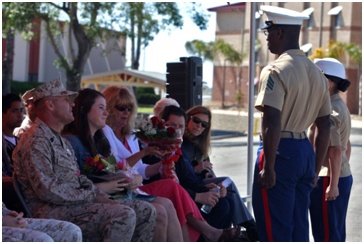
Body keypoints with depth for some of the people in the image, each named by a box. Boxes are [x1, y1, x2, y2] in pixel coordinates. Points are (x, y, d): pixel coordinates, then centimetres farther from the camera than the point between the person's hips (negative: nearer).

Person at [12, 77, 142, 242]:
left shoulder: (62, 141, 22)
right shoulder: (36, 141, -12)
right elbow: (47, 191, -20)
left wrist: (101, 197, 4)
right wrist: (91, 196, -13)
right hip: (50, 210, -10)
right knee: (124, 215, -26)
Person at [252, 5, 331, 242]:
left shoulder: (276, 71, -13)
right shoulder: (317, 73, 12)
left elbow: (273, 123, -21)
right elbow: (325, 127, 14)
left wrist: (268, 167, -17)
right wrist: (316, 168, 19)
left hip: (281, 151, -8)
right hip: (306, 151, 8)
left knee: (275, 230, 0)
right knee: (299, 227, 15)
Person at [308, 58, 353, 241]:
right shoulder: (341, 107, 14)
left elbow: (335, 150, -23)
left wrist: (333, 183, -22)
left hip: (327, 179, -10)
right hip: (343, 176, 10)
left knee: (326, 234, -2)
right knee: (336, 233, 16)